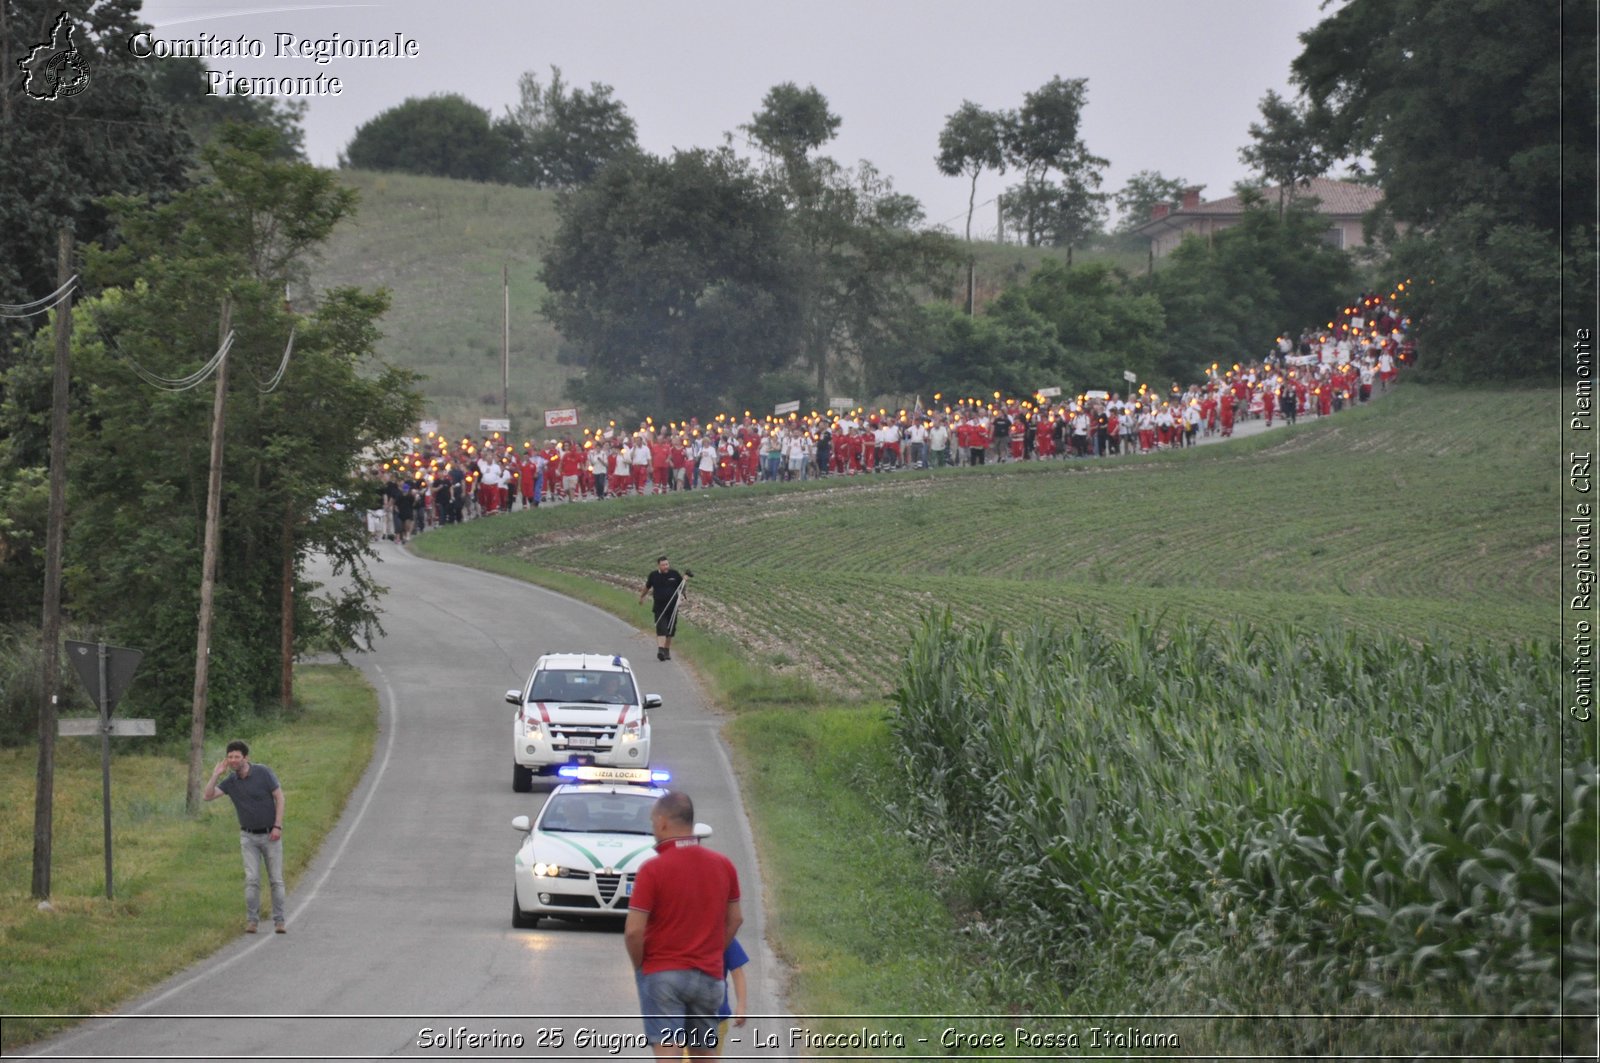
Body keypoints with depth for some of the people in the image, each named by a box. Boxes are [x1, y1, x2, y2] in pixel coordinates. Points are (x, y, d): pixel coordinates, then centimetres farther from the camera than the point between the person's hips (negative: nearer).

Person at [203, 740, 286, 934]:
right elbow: (207, 796, -10)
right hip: (249, 837, 2)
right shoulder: (230, 782, -2)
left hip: (270, 835, -2)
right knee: (252, 880, -8)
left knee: (276, 880, -1)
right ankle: (251, 921, -3)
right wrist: (216, 774, -15)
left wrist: (278, 826, -16)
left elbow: (279, 797, -10)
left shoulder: (263, 772, -12)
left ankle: (279, 921, 4)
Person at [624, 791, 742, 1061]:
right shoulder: (723, 865, 3)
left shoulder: (653, 869, -14)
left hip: (662, 974, -5)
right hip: (709, 975, 5)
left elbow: (633, 930, -16)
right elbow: (735, 918, 12)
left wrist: (639, 966, 0)